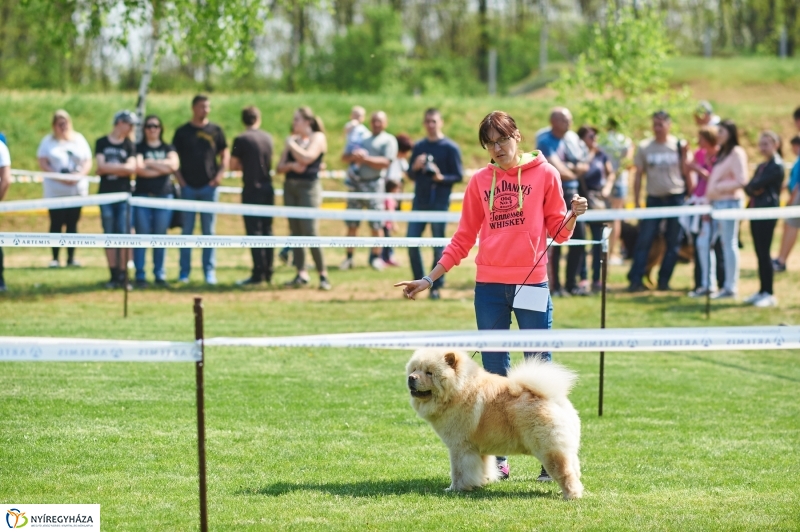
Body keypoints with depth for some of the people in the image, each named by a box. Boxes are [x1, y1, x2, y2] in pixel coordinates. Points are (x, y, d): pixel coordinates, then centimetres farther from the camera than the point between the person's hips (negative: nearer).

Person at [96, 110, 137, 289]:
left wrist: (108, 168, -6)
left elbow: (132, 168, -6)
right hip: (106, 194, 0)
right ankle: (114, 275, 6)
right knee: (109, 235, 2)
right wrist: (121, 168, -7)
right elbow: (101, 166, -5)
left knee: (124, 235, -4)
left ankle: (123, 275, -1)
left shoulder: (129, 145, 8)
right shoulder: (102, 143, 7)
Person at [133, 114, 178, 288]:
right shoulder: (139, 148, 6)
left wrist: (150, 163, -7)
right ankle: (140, 276, -1)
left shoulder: (168, 148, 13)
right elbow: (139, 168, -10)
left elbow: (174, 164, -7)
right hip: (142, 195, -2)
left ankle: (160, 275, 9)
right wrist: (163, 168, -7)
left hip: (164, 195, 2)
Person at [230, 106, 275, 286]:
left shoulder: (241, 140, -10)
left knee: (254, 231, -4)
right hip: (268, 188, 6)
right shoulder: (268, 138, 6)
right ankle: (268, 272, 14)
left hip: (252, 189, -6)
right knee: (267, 230, 12)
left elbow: (233, 165, -6)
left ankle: (258, 273, -6)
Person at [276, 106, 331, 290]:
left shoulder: (318, 137, -2)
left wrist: (291, 144, -5)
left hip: (309, 187, -6)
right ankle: (301, 274, 5)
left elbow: (306, 158, -18)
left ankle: (323, 275, -5)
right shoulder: (293, 139, 14)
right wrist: (291, 165, -9)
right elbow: (279, 167, 11)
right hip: (290, 187, 6)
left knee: (310, 232, -12)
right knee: (295, 232, 3)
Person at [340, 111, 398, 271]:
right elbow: (344, 157, 16)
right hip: (356, 182, 4)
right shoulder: (362, 139, 21)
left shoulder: (389, 140, 5)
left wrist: (365, 159, -15)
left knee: (376, 224, -4)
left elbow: (386, 162, -9)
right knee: (352, 223, 2)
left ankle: (376, 257, 6)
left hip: (373, 183, -4)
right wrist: (352, 156, -6)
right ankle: (349, 257, 7)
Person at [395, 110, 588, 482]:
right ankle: (497, 458, 11)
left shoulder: (544, 174, 2)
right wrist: (429, 279, 8)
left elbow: (558, 230, 3)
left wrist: (573, 214, -18)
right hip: (489, 285, 3)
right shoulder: (480, 181, 9)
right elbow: (463, 239, 12)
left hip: (532, 283, -3)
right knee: (494, 373, 6)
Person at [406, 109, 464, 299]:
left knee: (438, 245, 0)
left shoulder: (450, 148, -3)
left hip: (440, 203, -5)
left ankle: (436, 286, 9)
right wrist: (415, 167, -7)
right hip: (419, 202, 5)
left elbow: (458, 176, -5)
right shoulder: (418, 147, 11)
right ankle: (418, 282, 14)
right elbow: (411, 176, 15)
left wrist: (441, 177, -22)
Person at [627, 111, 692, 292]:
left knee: (673, 243, 3)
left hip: (676, 198, 0)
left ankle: (664, 281, 10)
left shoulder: (679, 146, 0)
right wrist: (636, 203, 2)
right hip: (654, 198, 0)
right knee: (644, 240, -6)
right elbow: (638, 175, 6)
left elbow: (686, 173, 3)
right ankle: (635, 280, -5)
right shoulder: (644, 147, 3)